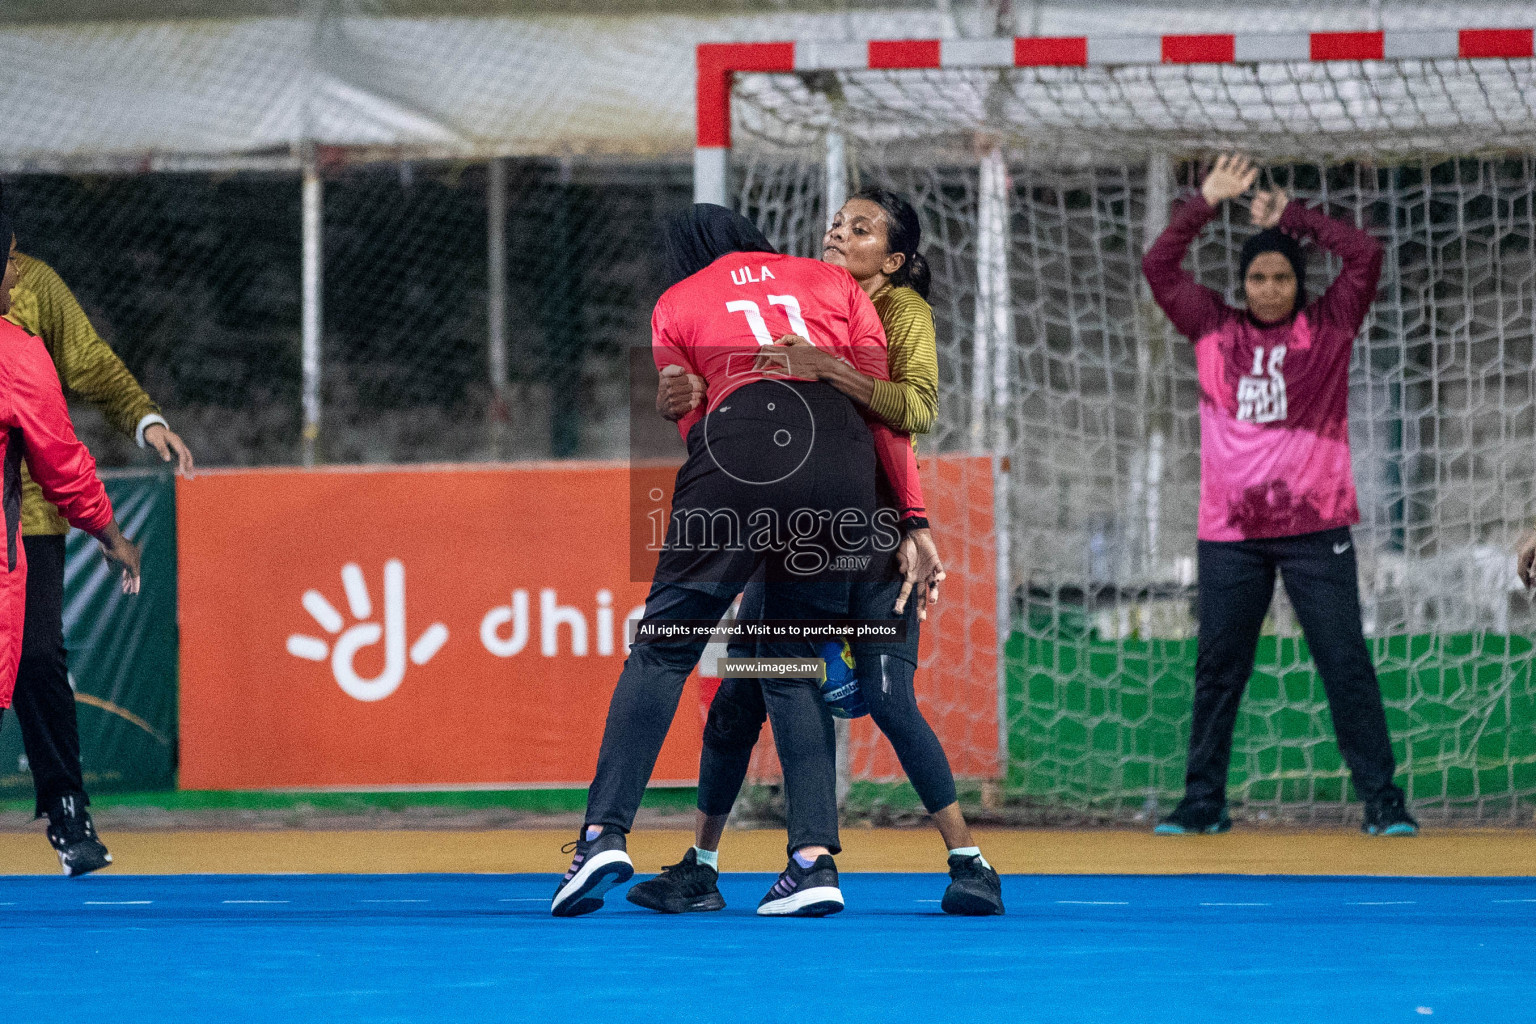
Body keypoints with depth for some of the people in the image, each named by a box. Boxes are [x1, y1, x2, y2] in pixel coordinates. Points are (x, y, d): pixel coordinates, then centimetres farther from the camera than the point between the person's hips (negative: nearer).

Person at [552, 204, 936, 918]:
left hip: (736, 454, -2)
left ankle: (605, 831, -8)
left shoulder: (675, 305, 24)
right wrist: (913, 520, 14)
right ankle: (816, 859, -2)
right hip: (842, 457, 2)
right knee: (794, 663, 11)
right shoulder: (832, 283, 27)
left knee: (664, 648, 5)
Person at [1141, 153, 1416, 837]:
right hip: (1229, 533, 2)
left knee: (1346, 664, -4)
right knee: (1217, 670, 6)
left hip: (1316, 529, -2)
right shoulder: (1213, 329, 10)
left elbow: (1365, 255, -4)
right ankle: (1203, 801, 12)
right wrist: (1208, 202, 3)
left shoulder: (1327, 328, 5)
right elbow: (1158, 268, 8)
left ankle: (1381, 800, -3)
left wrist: (1290, 215, 1)